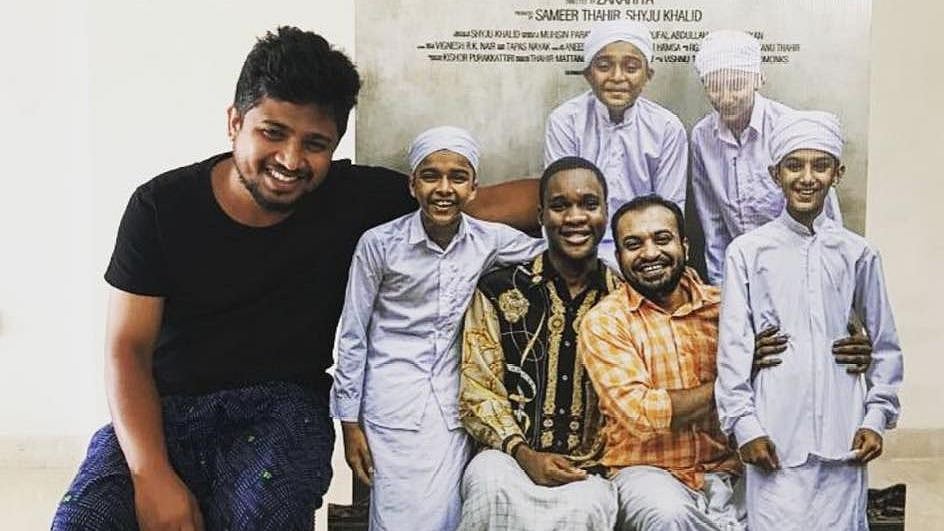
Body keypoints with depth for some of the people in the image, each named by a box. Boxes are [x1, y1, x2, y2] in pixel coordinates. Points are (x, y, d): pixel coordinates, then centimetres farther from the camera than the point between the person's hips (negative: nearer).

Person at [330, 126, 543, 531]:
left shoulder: (490, 240, -3)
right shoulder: (379, 243, -9)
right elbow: (352, 336, -3)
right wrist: (350, 422, -1)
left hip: (454, 407, 3)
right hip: (394, 408, -3)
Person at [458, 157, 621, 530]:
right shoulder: (499, 291, 1)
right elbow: (478, 390, 0)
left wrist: (602, 465, -6)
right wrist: (523, 453, -14)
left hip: (593, 471, 0)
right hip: (510, 458, 0)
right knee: (491, 483, -33)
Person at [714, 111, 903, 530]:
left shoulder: (858, 254, 7)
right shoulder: (747, 251, 0)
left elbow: (885, 344, 13)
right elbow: (733, 346, 0)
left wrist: (877, 418, 6)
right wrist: (745, 425, -4)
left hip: (843, 438, 2)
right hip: (774, 439, -2)